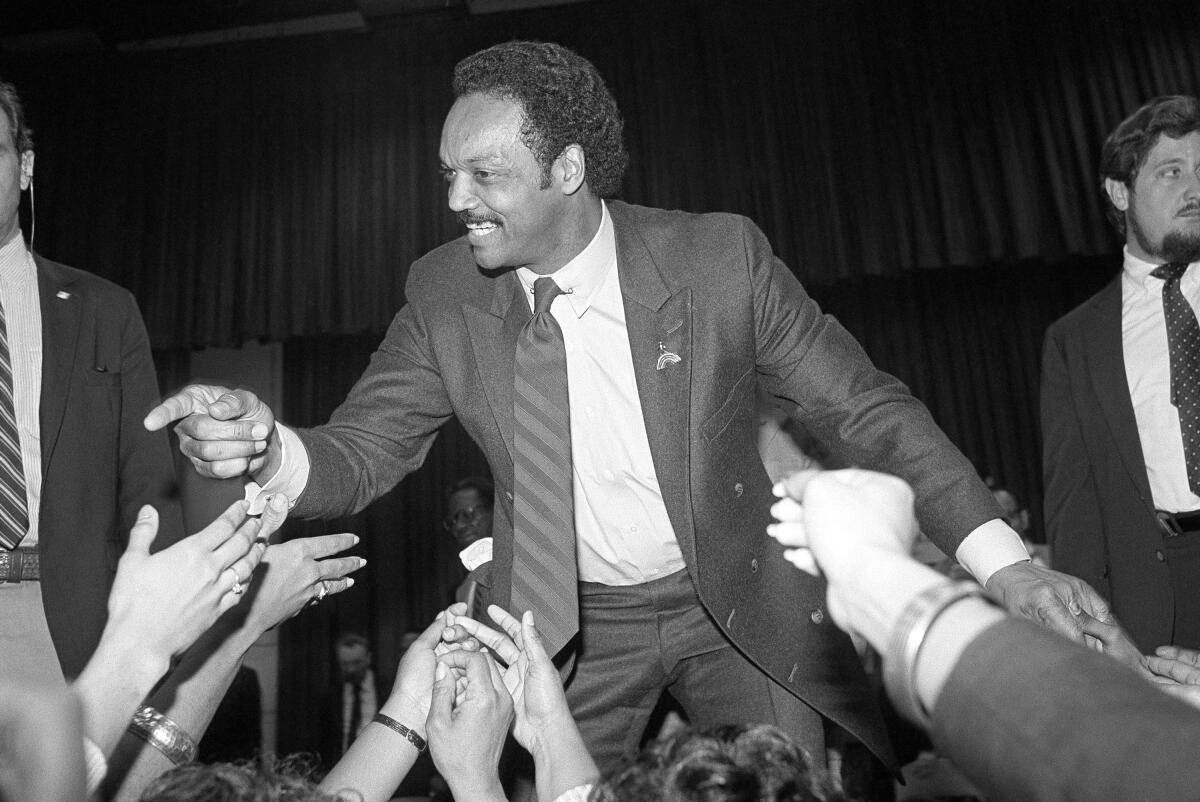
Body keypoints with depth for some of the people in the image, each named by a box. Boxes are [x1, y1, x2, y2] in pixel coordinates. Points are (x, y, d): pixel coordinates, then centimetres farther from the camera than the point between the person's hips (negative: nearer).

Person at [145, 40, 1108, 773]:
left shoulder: (720, 256, -16)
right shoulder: (443, 292, -9)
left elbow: (864, 408, -11)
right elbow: (362, 450, -7)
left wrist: (1003, 558, -20)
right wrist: (269, 447, -30)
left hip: (736, 604, -1)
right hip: (565, 626, 2)